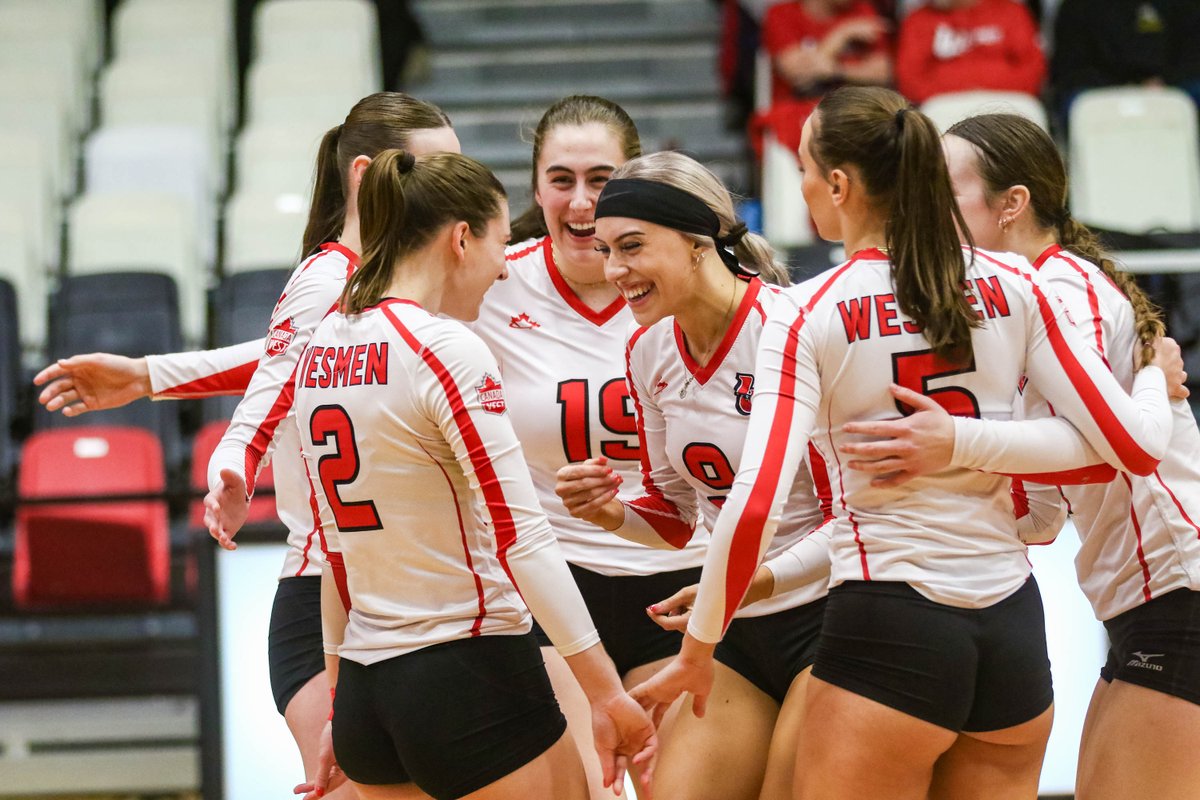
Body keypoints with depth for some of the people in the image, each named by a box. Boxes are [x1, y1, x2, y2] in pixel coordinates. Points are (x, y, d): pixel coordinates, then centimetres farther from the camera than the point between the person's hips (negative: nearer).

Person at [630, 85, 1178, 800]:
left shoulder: (806, 319, -8)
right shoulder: (1012, 287, 2)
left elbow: (755, 506, -16)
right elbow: (1134, 445, 0)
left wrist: (696, 652, -5)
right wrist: (1156, 380, 22)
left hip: (888, 633, -5)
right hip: (1015, 630, 5)